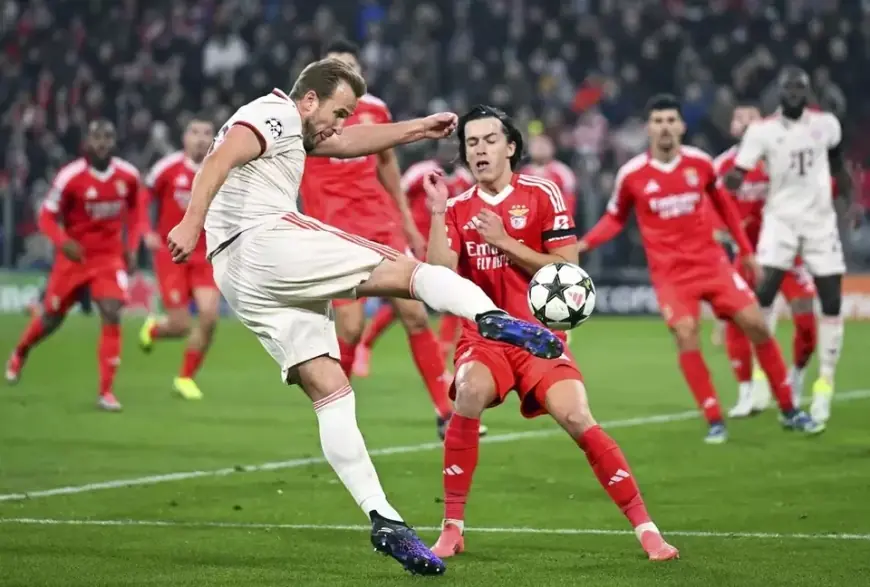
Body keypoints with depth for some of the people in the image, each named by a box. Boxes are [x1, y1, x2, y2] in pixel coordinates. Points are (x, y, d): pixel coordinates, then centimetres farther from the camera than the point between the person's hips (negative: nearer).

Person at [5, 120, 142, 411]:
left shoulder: (128, 176, -8)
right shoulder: (70, 177, -20)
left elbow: (134, 209, 12)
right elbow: (47, 217, -12)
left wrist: (131, 246, 2)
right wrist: (63, 242, -30)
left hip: (110, 258, 2)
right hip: (74, 256, -2)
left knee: (111, 316, -16)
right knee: (52, 318, 14)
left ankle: (106, 392, -10)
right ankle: (20, 353, 47)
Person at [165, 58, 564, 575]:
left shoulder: (291, 131, 32)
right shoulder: (275, 115, 0)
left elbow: (348, 143, 44)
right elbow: (220, 160, -16)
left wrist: (418, 128, 44)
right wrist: (192, 222, -30)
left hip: (237, 281, 9)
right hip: (267, 241, -9)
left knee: (330, 390, 3)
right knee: (409, 271, -6)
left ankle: (382, 518, -4)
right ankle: (493, 318, -33)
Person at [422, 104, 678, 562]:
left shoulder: (542, 194, -1)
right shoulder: (458, 209, 7)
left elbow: (566, 270, -8)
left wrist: (505, 242, -14)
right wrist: (437, 215, -12)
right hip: (483, 336, 1)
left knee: (577, 419, -20)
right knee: (470, 393, -31)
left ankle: (645, 528, -8)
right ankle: (452, 528, -19)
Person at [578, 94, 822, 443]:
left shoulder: (699, 163, -2)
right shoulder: (632, 175, -8)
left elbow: (723, 204, 14)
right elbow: (615, 219, 6)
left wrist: (746, 250, 16)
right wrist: (583, 244, -10)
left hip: (711, 261, 2)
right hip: (670, 271, -2)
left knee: (755, 323, -5)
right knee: (685, 336, -21)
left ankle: (789, 410, 9)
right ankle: (714, 421, -10)